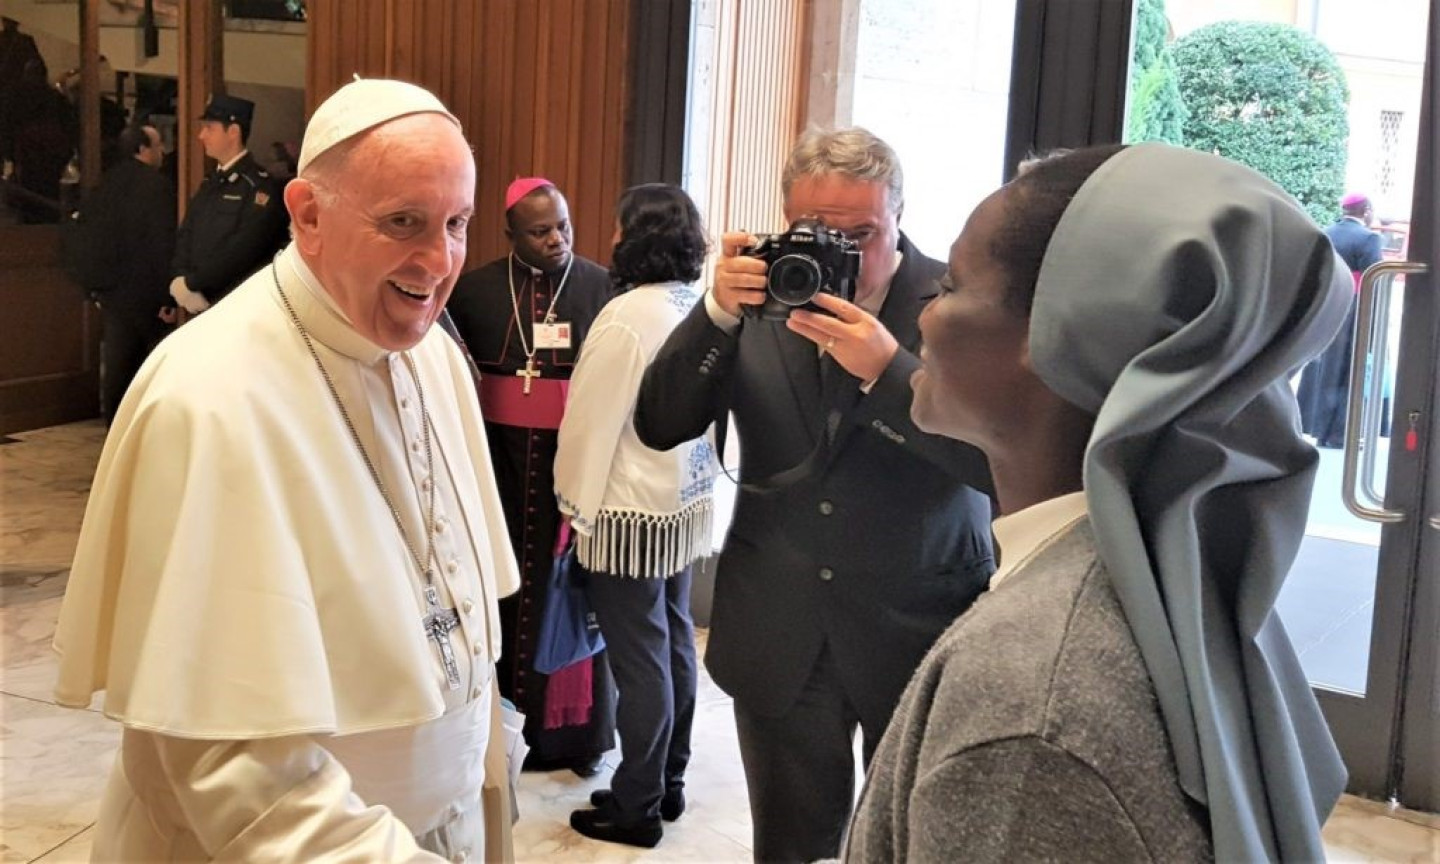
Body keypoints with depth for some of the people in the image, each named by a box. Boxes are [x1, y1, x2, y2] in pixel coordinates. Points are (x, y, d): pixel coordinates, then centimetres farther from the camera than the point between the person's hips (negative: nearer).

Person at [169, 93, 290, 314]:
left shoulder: (261, 186, -11)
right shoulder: (209, 184, 16)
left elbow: (244, 249, -19)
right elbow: (185, 236, 11)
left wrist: (191, 283, -15)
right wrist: (181, 281, -8)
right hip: (199, 306, 7)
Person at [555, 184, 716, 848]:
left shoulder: (625, 318, -19)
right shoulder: (700, 307, 2)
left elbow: (590, 423, -14)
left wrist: (575, 502, -3)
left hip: (631, 513, -8)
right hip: (685, 502, 8)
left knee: (641, 658, 1)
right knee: (673, 643, 16)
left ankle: (636, 807, 12)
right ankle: (669, 783, 29)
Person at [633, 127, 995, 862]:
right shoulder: (757, 293, -2)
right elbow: (659, 427, -6)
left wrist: (887, 367, -29)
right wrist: (718, 311, -21)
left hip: (923, 633, -2)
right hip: (780, 632, 3)